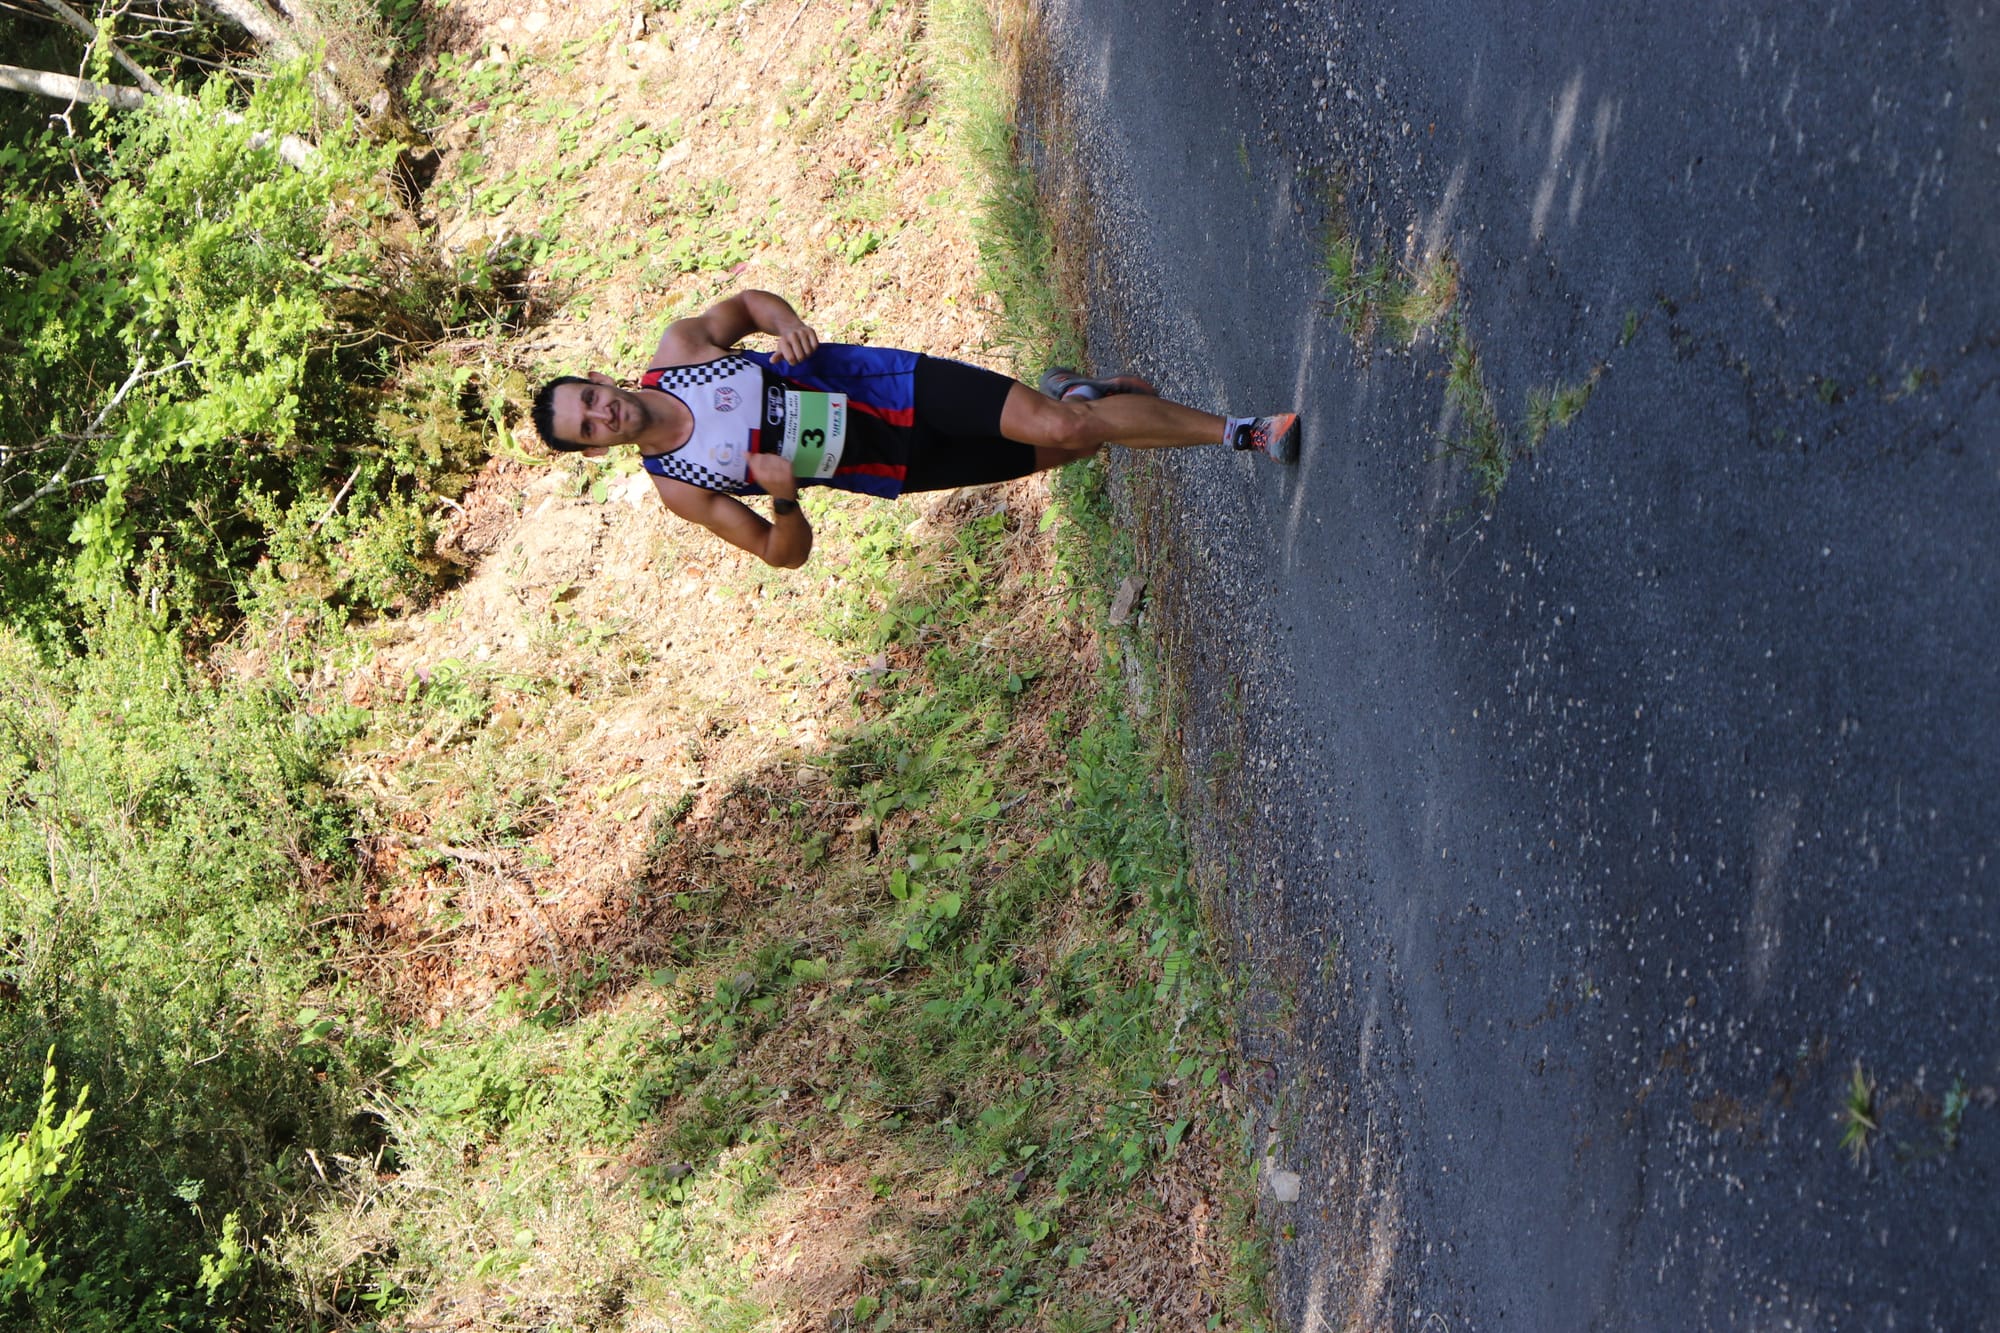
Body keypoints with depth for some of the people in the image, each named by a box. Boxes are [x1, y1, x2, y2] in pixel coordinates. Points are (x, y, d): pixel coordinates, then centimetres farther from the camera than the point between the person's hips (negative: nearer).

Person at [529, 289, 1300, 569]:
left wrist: (785, 321, -13)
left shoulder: (678, 348, -8)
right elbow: (783, 553, -5)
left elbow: (746, 303, 11)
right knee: (1060, 449, -4)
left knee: (1057, 427, -13)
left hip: (884, 382, 0)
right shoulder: (678, 488, -11)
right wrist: (783, 496, -28)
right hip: (898, 464, 0)